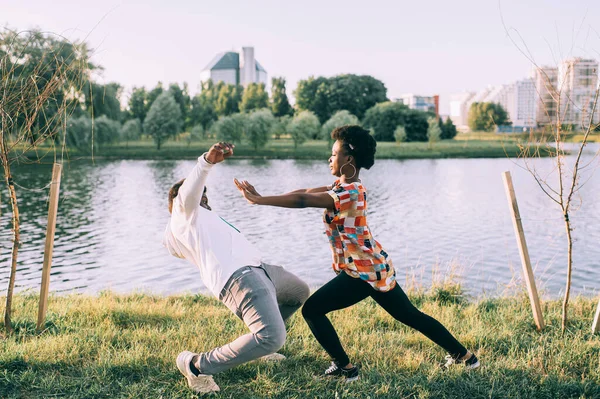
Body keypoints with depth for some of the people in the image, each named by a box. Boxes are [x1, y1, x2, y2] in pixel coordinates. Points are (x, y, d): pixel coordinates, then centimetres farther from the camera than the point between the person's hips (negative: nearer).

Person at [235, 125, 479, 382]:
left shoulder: (348, 193, -21)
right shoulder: (347, 186, 9)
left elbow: (303, 201, -31)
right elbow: (308, 192, 5)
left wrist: (260, 200, -30)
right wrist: (264, 197, -5)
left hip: (364, 271, -10)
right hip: (375, 266, 10)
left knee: (312, 310, -5)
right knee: (410, 315, 20)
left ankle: (345, 368, 4)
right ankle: (464, 356, 28)